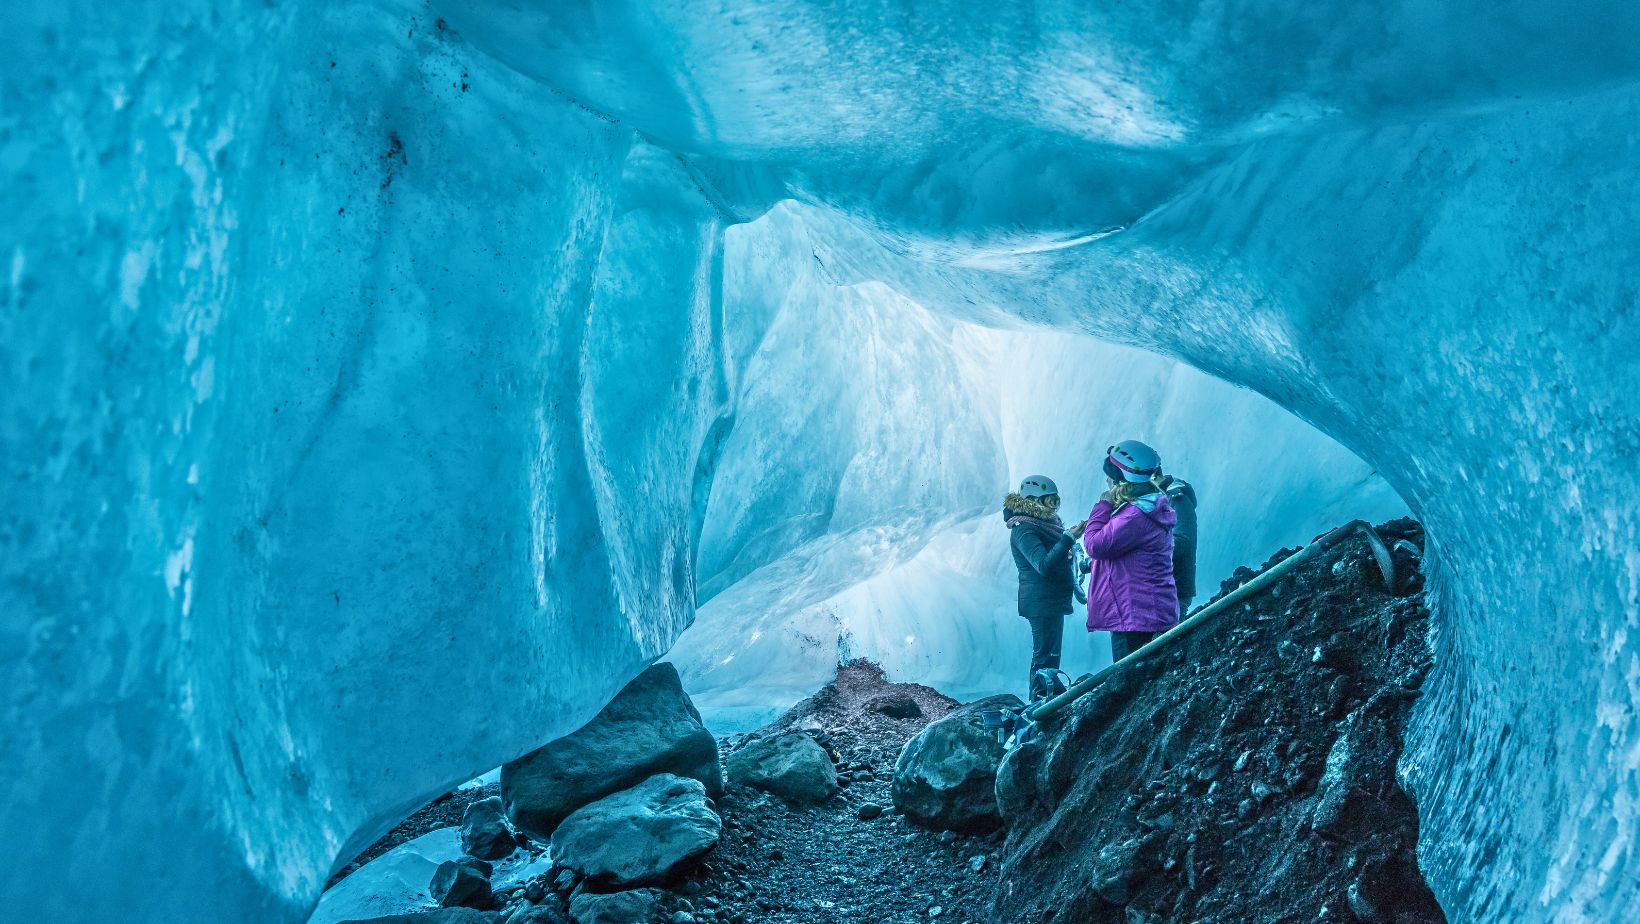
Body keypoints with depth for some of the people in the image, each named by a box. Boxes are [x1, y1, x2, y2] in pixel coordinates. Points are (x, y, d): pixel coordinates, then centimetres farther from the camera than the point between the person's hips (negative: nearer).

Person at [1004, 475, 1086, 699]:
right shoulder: (1023, 529, -16)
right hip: (1041, 602, -10)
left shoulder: (1042, 522, 14)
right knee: (1045, 656, -9)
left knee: (1048, 654, 13)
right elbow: (1044, 565, -27)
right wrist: (1069, 538, -32)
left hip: (1052, 600, 10)